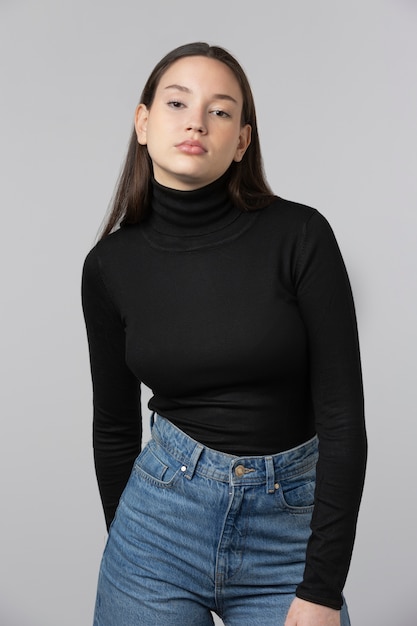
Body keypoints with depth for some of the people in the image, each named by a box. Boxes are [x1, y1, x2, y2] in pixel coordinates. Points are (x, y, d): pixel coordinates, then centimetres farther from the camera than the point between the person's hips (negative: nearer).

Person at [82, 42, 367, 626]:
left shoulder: (299, 235, -12)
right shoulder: (111, 265, -3)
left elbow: (342, 416, -12)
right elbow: (115, 425, 6)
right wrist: (122, 544, 14)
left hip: (290, 525, -1)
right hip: (160, 517, 2)